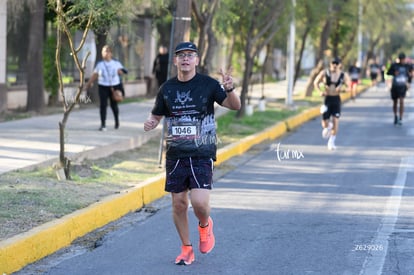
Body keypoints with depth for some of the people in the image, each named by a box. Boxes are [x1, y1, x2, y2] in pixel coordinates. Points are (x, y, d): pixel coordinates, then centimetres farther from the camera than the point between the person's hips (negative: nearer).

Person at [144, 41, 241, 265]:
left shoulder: (208, 84, -3)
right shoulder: (167, 88, 6)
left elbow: (235, 106, -7)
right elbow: (156, 115, 15)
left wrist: (229, 90, -28)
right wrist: (150, 123, -9)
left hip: (202, 155, -3)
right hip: (175, 155, 3)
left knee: (199, 202, -15)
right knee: (178, 203, 6)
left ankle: (205, 225, 20)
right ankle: (186, 249, 23)